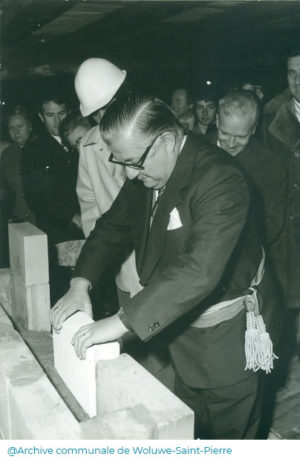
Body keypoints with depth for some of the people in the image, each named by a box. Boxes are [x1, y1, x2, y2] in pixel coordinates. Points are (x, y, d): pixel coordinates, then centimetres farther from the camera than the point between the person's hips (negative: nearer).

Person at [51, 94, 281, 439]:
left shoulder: (219, 180, -30)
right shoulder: (146, 173, -4)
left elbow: (200, 270, -39)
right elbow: (113, 226, 6)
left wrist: (122, 322, -38)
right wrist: (80, 283, -8)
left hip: (228, 335, -7)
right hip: (185, 331, 7)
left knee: (228, 433, 14)